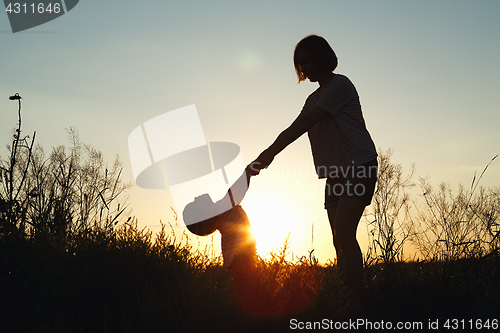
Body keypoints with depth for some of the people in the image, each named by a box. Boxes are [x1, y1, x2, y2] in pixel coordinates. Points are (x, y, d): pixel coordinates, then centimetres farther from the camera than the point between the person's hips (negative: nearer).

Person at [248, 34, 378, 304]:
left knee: (344, 233, -20)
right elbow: (295, 128, 13)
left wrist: (269, 153, -19)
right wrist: (264, 157, 0)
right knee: (339, 240, 3)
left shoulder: (340, 84, -9)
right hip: (336, 173, 9)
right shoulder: (314, 99, 19)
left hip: (359, 166, -9)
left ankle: (355, 300, -20)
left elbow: (304, 124, -16)